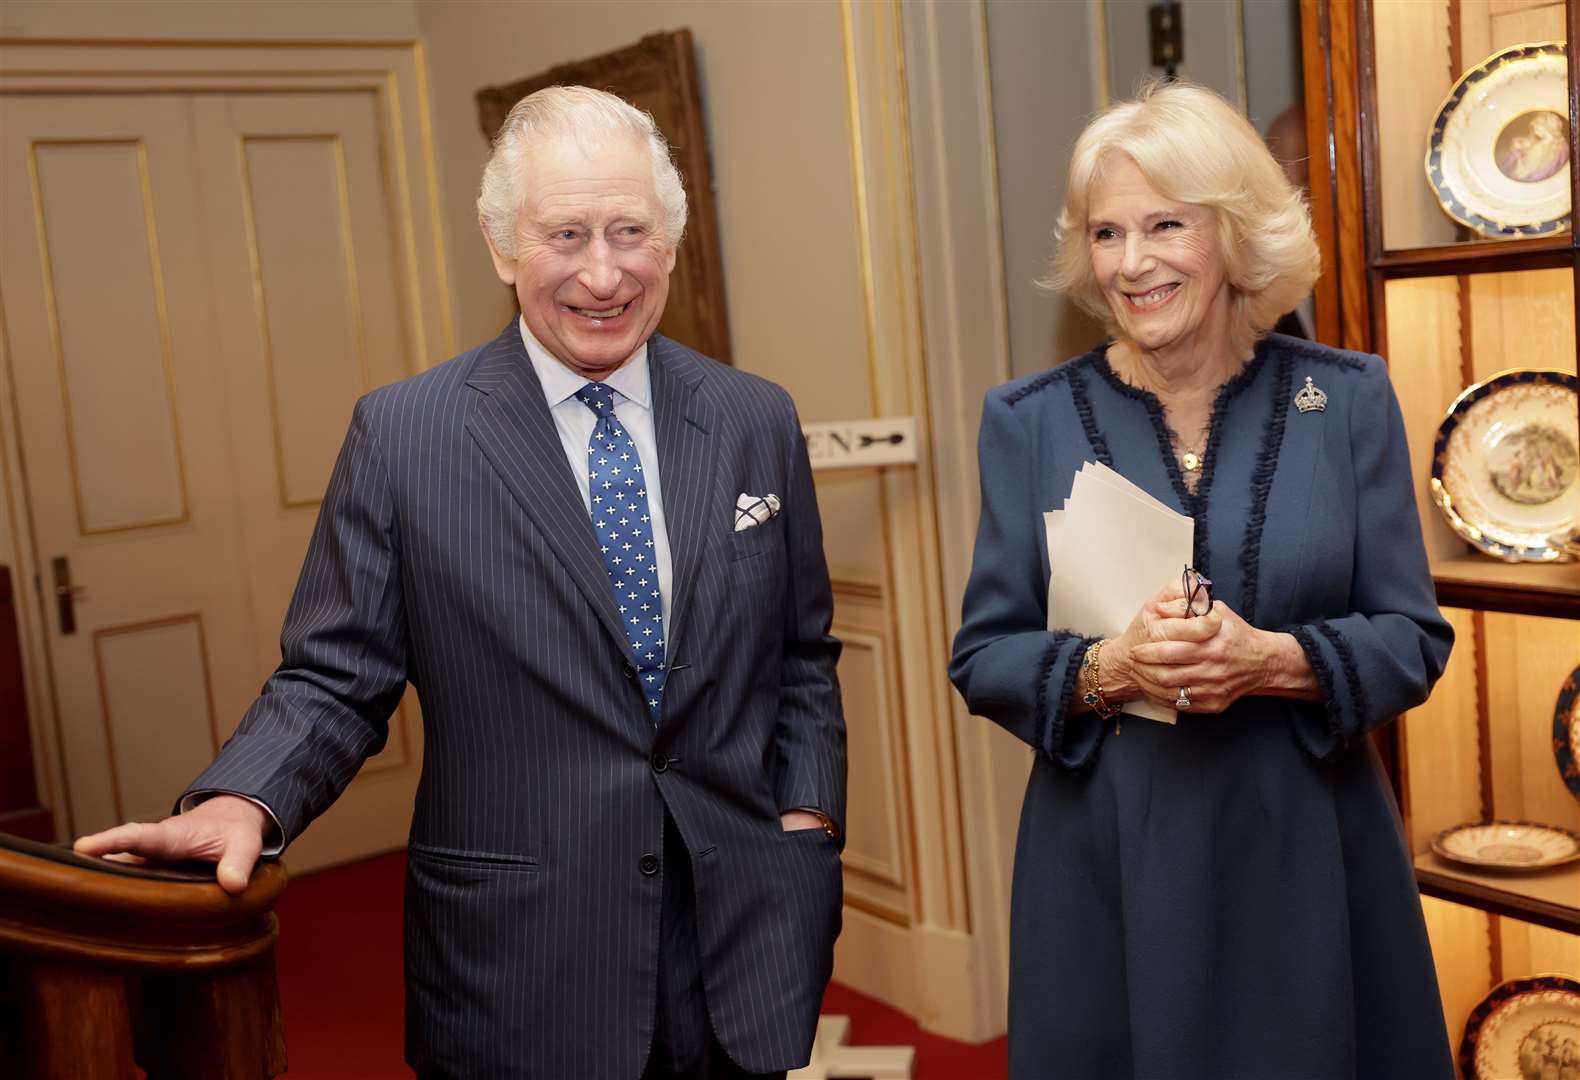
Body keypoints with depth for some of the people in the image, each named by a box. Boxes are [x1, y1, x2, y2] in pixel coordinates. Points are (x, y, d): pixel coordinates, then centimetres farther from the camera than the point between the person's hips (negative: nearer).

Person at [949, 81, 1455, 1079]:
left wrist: (1271, 659, -19)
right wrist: (1109, 667, -19)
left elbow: (1415, 641, -1)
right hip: (1106, 865, 0)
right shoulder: (1030, 420, -2)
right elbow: (983, 657, -1)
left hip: (1311, 857, 1)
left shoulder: (1347, 398, -1)